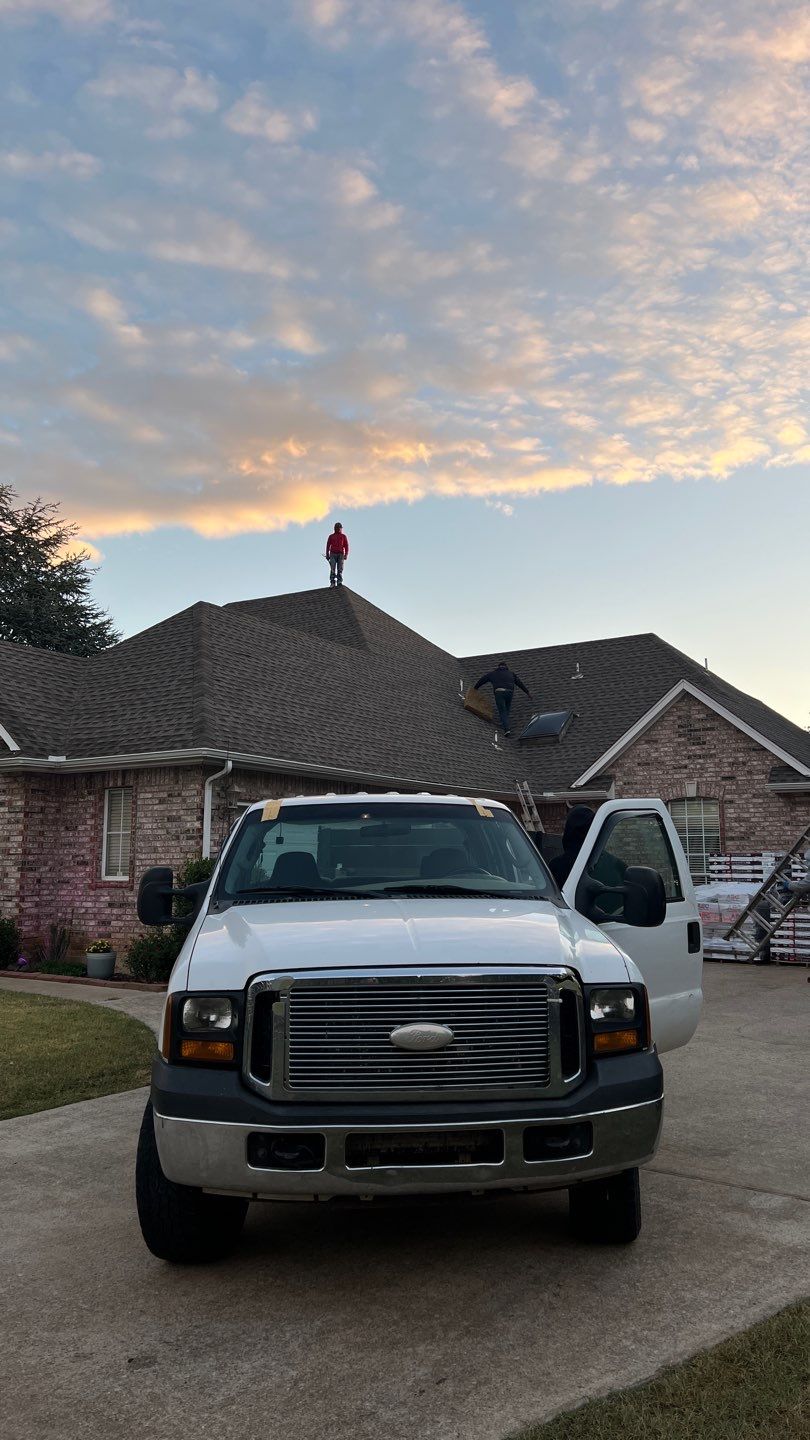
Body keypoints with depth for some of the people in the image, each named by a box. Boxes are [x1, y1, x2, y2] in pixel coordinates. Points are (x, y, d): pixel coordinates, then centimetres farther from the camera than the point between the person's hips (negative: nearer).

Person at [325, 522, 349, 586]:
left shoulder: (343, 536, 17)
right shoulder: (331, 536, 18)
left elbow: (346, 546, 10)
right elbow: (328, 546, 12)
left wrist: (346, 554, -4)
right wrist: (327, 554, 1)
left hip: (341, 554, 0)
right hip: (333, 554, 0)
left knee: (340, 569, -9)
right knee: (332, 569, -11)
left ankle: (339, 582, -12)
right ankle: (332, 582, -17)